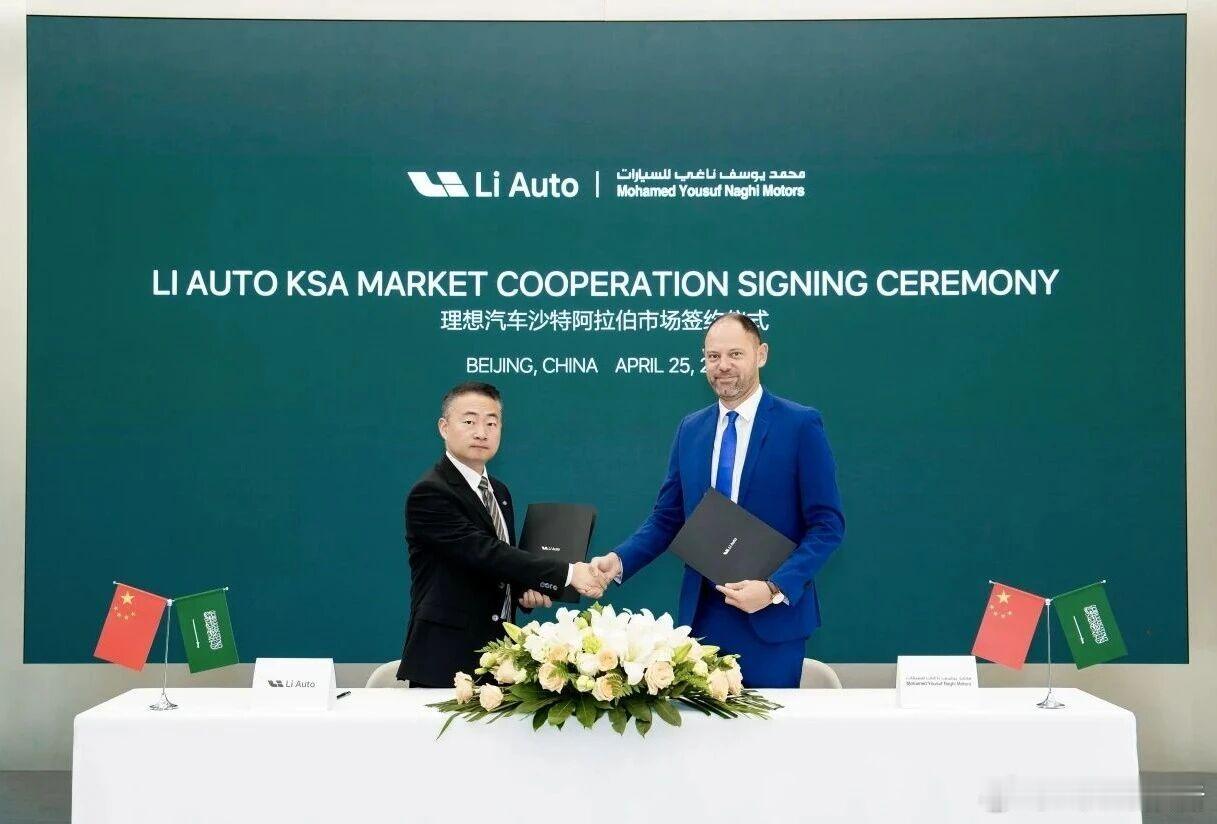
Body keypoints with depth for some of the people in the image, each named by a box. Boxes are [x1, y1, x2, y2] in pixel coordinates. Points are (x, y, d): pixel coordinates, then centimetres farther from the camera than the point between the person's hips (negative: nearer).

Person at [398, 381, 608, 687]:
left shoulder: (499, 492, 14)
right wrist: (566, 573, -25)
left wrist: (525, 590, 0)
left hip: (498, 652, 7)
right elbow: (483, 553, -23)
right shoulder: (429, 493, -14)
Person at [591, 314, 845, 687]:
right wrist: (619, 560, -6)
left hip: (773, 617, -4)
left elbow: (827, 524, -8)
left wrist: (775, 589, -18)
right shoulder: (690, 429, 9)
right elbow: (666, 518, 12)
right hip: (703, 614, 4)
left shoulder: (801, 425, -6)